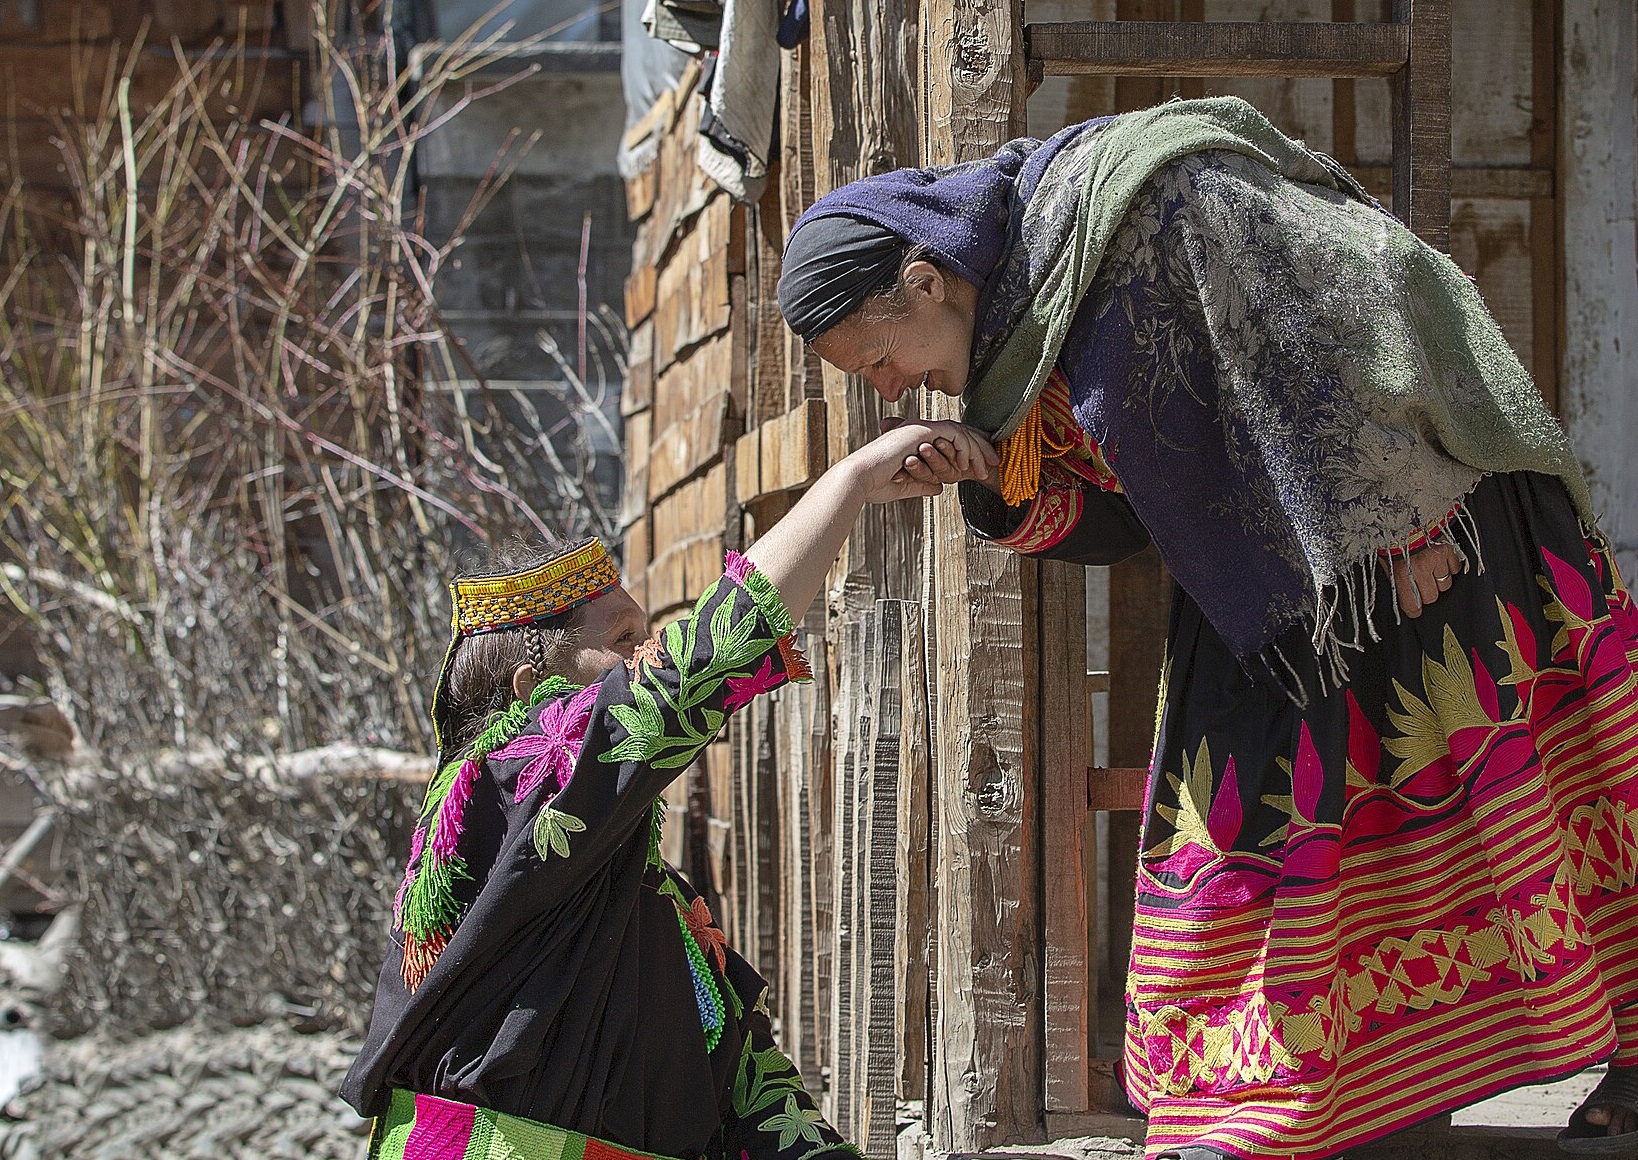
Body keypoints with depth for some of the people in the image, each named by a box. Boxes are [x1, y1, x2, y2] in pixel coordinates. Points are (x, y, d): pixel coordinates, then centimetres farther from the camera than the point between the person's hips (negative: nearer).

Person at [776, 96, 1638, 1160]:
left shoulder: (1148, 195, -24)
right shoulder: (1017, 331, 3)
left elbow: (1344, 309, -23)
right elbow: (1124, 512, 9)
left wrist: (1404, 515, -22)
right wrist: (1012, 504, -11)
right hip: (1265, 580, 8)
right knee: (1249, 810, 2)